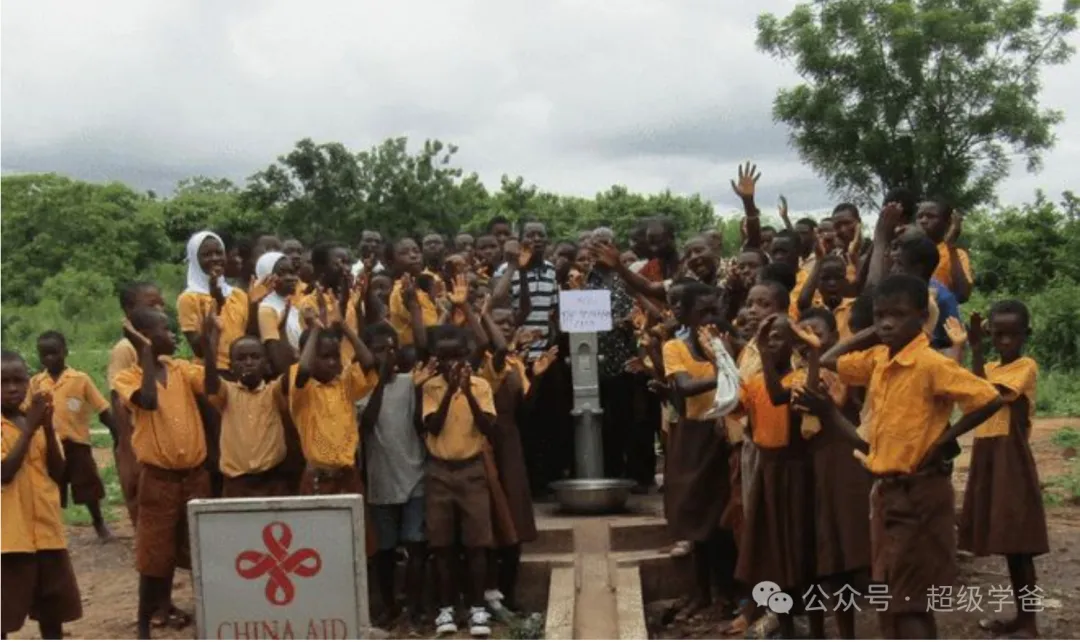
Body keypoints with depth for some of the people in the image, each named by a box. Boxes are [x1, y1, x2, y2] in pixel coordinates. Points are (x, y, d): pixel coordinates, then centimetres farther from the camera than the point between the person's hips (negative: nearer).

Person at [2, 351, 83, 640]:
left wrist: (48, 428, -7)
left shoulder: (38, 422, 10)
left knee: (54, 608, 14)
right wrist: (29, 428, -18)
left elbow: (59, 473, 3)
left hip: (48, 530, 6)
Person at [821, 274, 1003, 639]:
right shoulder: (877, 359, 7)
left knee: (908, 602, -5)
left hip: (919, 491, -8)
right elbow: (829, 361, 19)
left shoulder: (931, 364, -16)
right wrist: (870, 334, 9)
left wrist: (944, 439, -14)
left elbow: (989, 399, -21)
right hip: (885, 489, 8)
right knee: (892, 599, 15)